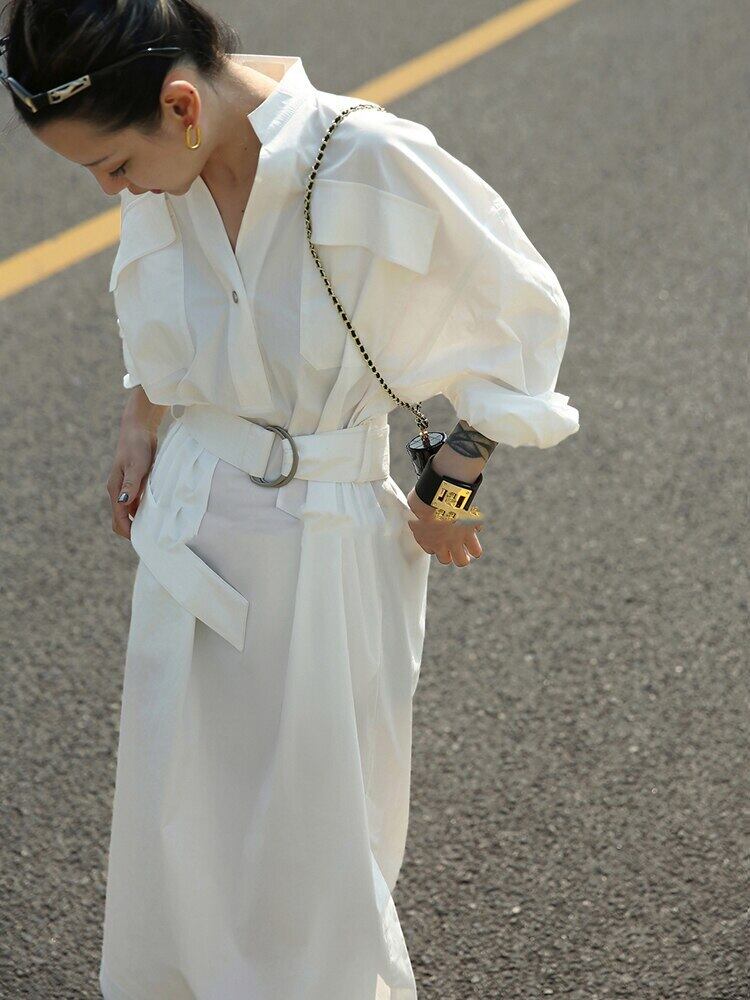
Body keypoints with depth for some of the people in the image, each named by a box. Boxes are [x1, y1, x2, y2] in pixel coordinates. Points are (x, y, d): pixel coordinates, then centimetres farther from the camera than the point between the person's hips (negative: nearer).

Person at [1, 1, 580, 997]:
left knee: (315, 839, 7)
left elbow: (518, 314, -12)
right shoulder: (166, 175, -7)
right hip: (190, 527, 5)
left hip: (329, 546, -5)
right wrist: (141, 422, 10)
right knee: (175, 820, 15)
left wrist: (449, 490, -6)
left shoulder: (368, 165, -25)